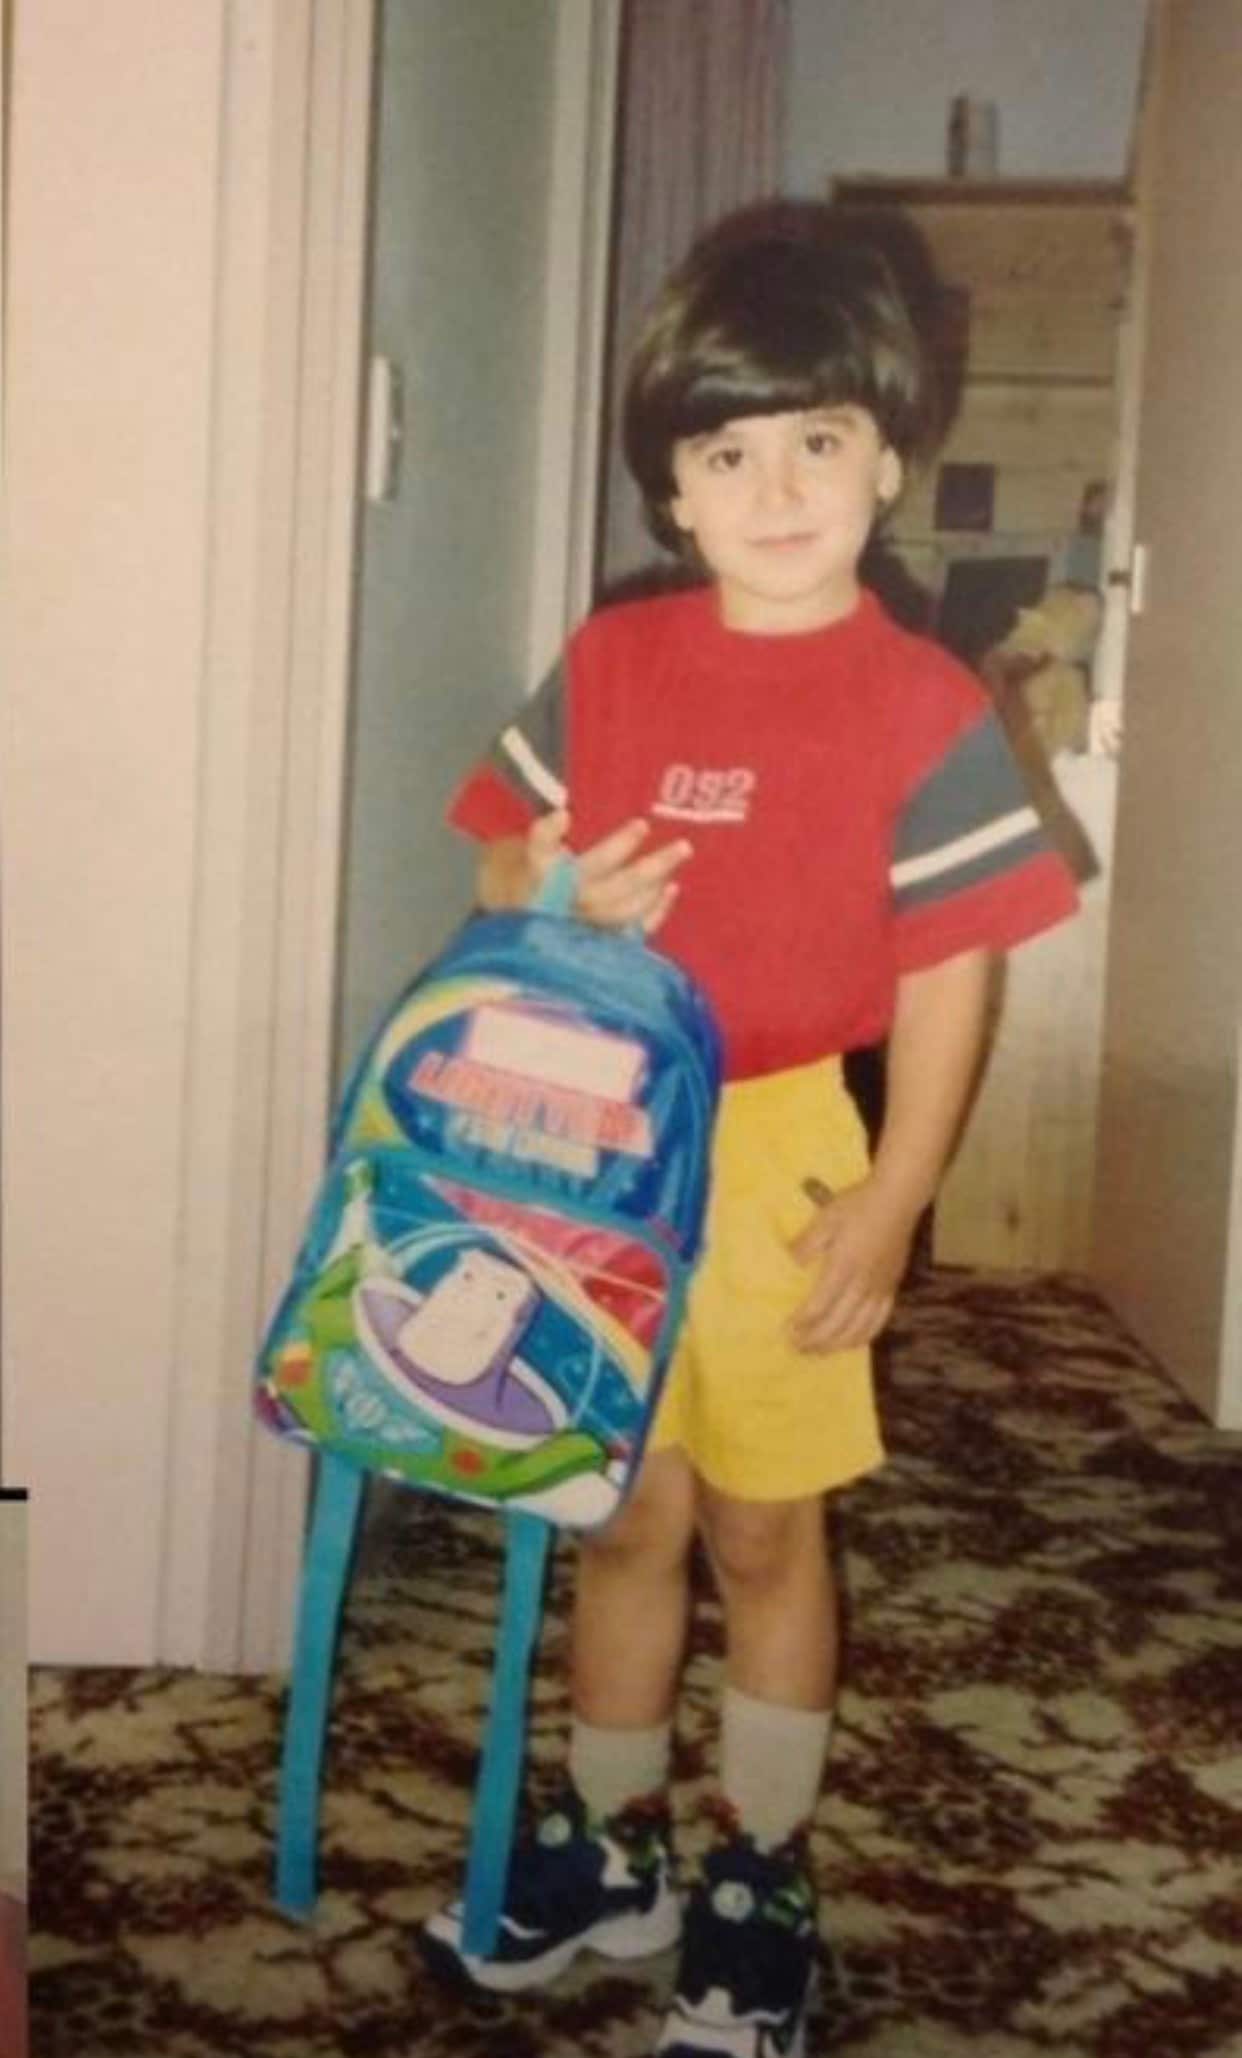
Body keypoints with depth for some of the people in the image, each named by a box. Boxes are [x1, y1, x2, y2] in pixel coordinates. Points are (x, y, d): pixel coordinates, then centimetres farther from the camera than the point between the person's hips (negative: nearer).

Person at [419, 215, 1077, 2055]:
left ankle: (760, 1886, 28)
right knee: (626, 1517, 16)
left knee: (765, 1532, 10)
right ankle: (609, 1847, 33)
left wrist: (891, 1198, -13)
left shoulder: (921, 707, -9)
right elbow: (508, 876, 10)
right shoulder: (607, 667, 2)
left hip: (778, 1156, -3)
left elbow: (948, 975, -9)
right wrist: (566, 907, -13)